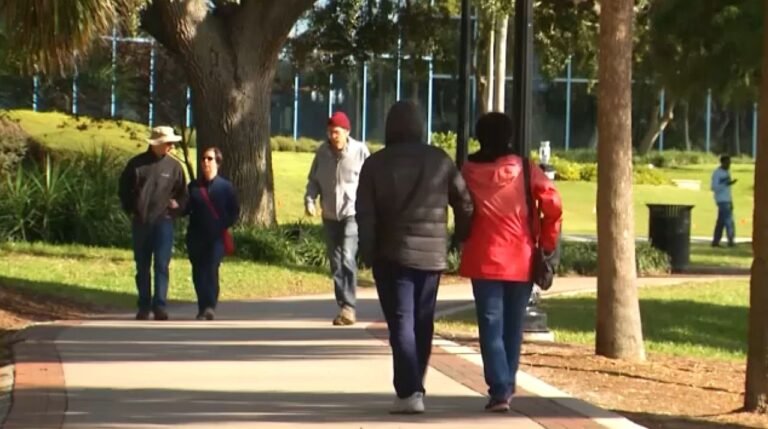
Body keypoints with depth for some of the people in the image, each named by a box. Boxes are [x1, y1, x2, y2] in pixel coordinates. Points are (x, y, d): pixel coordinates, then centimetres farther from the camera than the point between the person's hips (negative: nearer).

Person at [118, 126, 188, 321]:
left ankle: (160, 306, -7)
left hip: (163, 222, -1)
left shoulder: (173, 166, 1)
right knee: (142, 267, 7)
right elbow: (124, 188, 9)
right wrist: (130, 209, 2)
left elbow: (182, 193, 11)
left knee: (161, 265, -8)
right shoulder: (136, 164, -1)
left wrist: (176, 208, -2)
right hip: (140, 222, 1)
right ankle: (144, 306, 14)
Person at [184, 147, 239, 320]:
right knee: (198, 272, 3)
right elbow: (186, 209, 9)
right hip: (196, 236, 3)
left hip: (217, 237, -3)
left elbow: (234, 211, 7)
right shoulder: (193, 187, 9)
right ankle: (203, 308, 11)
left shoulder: (226, 186, 3)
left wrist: (225, 225, -5)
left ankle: (210, 307, -20)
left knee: (211, 269, -15)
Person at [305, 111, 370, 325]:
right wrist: (309, 199, -9)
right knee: (336, 263, 9)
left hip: (352, 213, -5)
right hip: (330, 216, 5)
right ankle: (342, 307, 18)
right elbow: (314, 180, 9)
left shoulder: (360, 151, -10)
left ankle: (348, 307, -17)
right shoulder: (322, 152, 1)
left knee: (347, 259, -18)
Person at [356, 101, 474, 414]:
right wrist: (464, 239, 12)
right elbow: (464, 203, 2)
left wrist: (368, 253, -2)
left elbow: (365, 214, -7)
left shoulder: (376, 164, -3)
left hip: (393, 254, -3)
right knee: (422, 322, 14)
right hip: (432, 253, 3)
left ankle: (409, 392, -15)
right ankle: (415, 387, 21)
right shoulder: (439, 160, 3)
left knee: (401, 323, -4)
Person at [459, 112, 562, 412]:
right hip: (521, 260, 1)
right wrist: (547, 244, 2)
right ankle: (507, 385, 23)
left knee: (491, 326, -2)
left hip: (483, 260, -1)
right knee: (513, 326, 15)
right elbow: (553, 205, -7)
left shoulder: (469, 171, -1)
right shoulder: (525, 170, -2)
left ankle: (499, 389, -13)